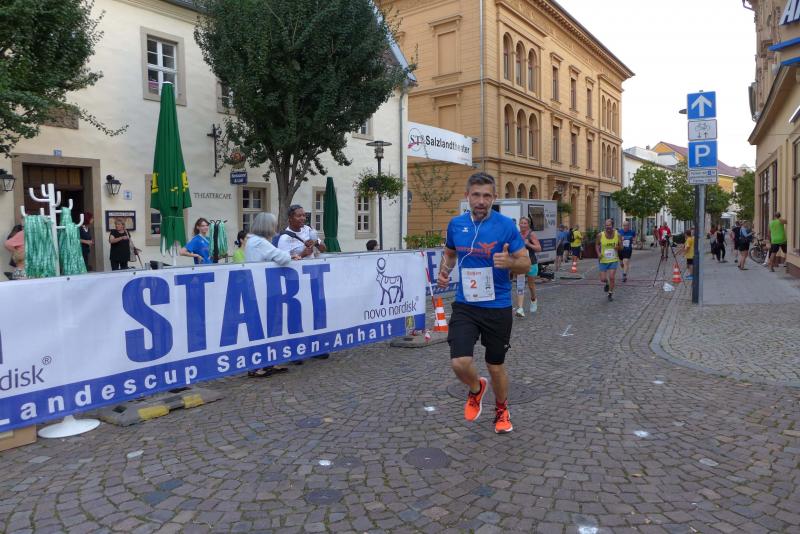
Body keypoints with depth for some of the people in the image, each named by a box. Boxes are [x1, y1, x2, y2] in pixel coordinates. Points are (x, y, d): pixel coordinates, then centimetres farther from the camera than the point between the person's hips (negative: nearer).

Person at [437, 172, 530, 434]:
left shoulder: (506, 225, -9)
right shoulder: (456, 224, 1)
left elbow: (526, 264, -5)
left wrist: (509, 262, -27)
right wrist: (444, 271, -1)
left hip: (498, 307, -2)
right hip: (465, 305, 2)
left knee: (496, 366, 11)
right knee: (459, 363, -14)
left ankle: (501, 410, 41)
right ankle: (477, 388, 23)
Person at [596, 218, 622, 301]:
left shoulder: (617, 235, -8)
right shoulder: (600, 235, -10)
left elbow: (621, 247, 2)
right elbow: (597, 244, 7)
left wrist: (618, 247, -22)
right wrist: (598, 253, -9)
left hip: (613, 260, 0)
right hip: (603, 260, 0)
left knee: (612, 277, -10)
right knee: (603, 279, -1)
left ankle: (610, 293, 11)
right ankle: (606, 283, 37)